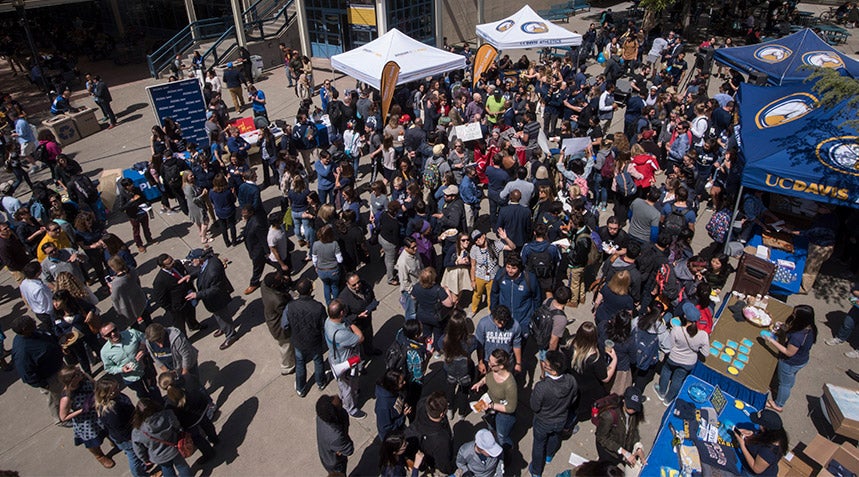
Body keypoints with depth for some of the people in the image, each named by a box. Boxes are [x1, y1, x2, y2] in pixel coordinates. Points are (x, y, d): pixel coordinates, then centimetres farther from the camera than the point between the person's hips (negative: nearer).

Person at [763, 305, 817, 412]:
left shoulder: (797, 336, -43)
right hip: (802, 359, 7)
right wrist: (786, 328, -7)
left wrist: (773, 342, -23)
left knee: (784, 383, 18)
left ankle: (778, 405, 42)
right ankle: (785, 392, 62)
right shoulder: (810, 328, -17)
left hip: (790, 363, -7)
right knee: (791, 377, 34)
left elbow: (789, 353, -28)